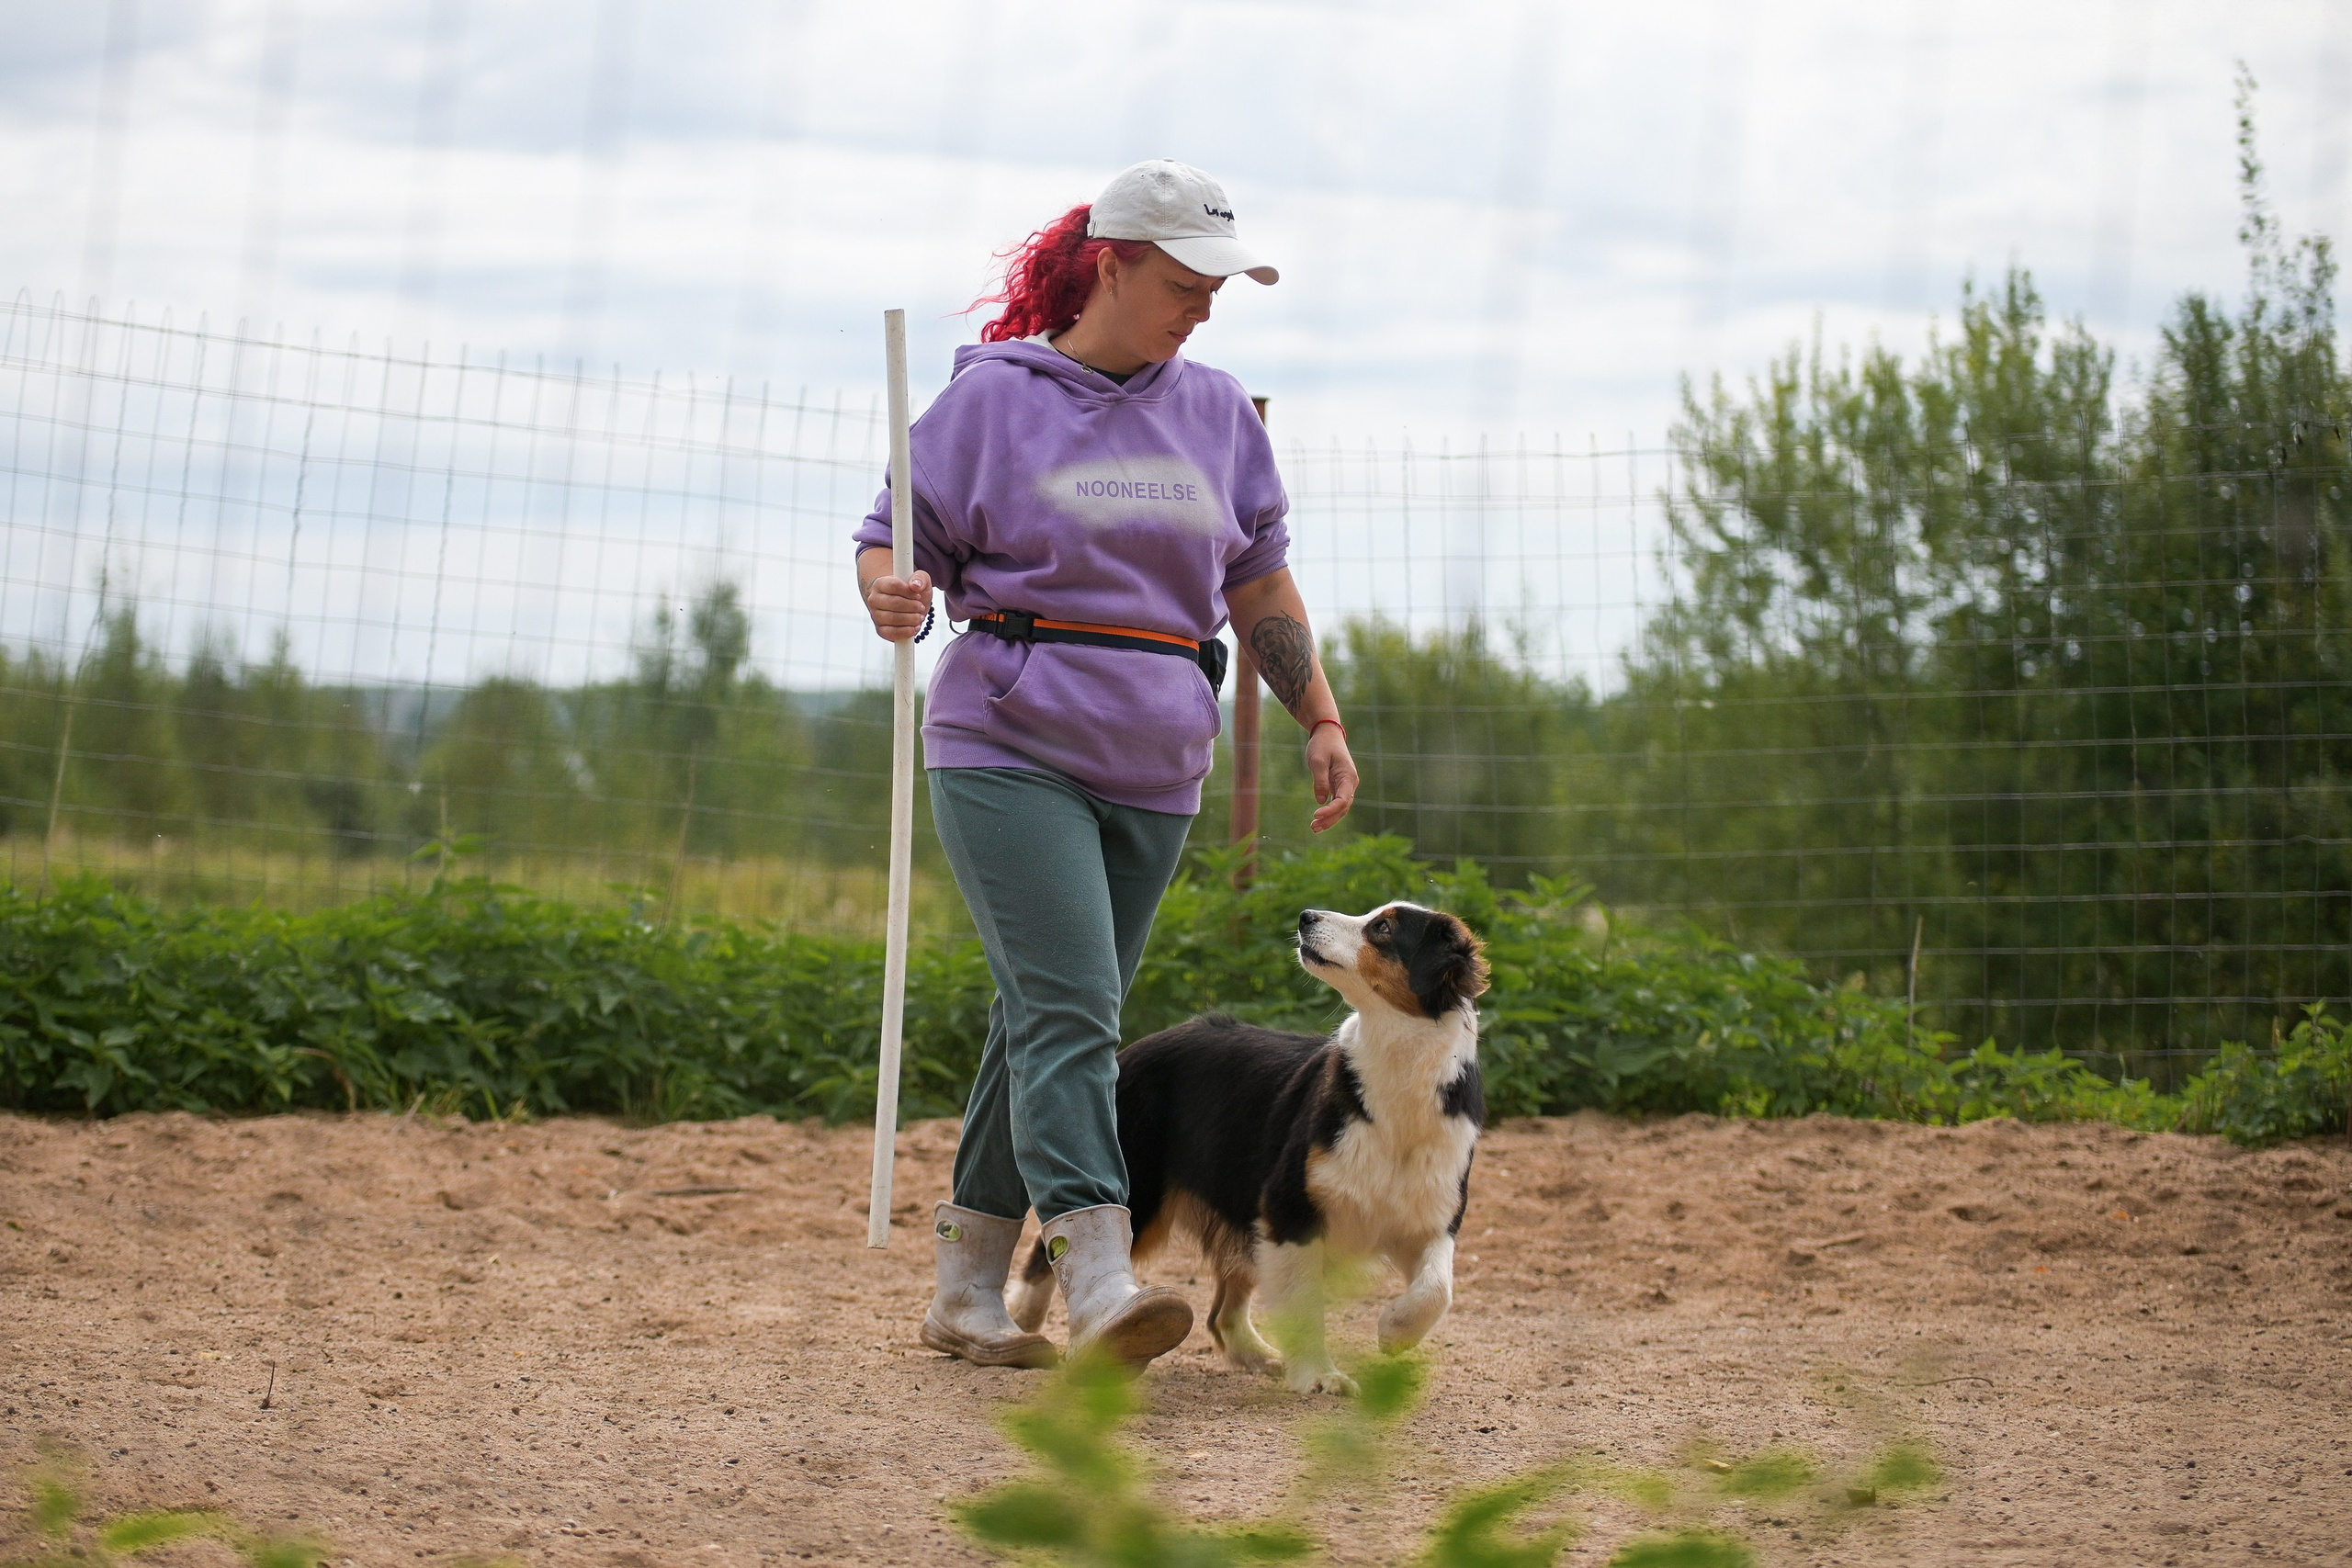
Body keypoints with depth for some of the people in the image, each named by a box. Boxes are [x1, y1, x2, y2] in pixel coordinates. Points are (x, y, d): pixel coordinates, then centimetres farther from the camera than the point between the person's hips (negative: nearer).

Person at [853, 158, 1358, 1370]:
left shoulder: (1215, 411, 13)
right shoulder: (995, 395, 0)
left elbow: (1260, 586, 19)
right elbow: (896, 537, 1)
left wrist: (1323, 724, 15)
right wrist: (889, 596, -22)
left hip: (1153, 770, 5)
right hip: (1010, 751, -5)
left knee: (1053, 1023, 6)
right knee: (1068, 1009, -17)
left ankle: (967, 1289, 14)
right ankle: (1098, 1283, -27)